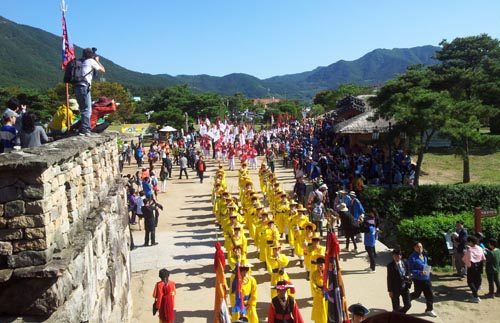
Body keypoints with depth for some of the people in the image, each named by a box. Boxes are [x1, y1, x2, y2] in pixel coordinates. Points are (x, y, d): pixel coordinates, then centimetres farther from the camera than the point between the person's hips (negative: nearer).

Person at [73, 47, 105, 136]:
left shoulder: (82, 62, 21)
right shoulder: (91, 61, 3)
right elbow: (103, 70, 9)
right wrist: (97, 60, 24)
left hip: (77, 87, 8)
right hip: (84, 86, -8)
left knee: (84, 109, 16)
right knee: (87, 110, -9)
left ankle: (83, 129, 19)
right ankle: (86, 130, -14)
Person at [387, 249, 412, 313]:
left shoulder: (405, 262, -1)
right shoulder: (390, 265, -13)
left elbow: (408, 272, 12)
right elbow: (389, 279, -9)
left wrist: (407, 277, -11)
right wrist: (390, 291, -9)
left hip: (405, 287, 4)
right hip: (395, 288, -4)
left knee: (408, 305, 7)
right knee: (396, 307, 5)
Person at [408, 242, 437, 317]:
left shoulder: (424, 255, 4)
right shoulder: (412, 257, -19)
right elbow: (411, 270, -19)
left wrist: (428, 270, 6)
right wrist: (420, 272, -29)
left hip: (427, 278, 6)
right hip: (418, 279, -6)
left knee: (429, 295, 9)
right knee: (417, 294, 9)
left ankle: (429, 310, 24)